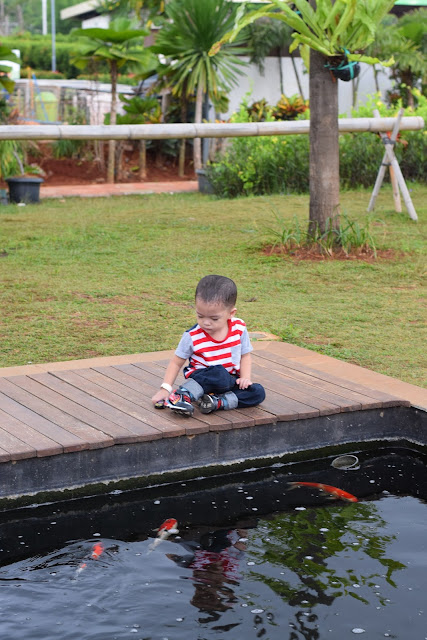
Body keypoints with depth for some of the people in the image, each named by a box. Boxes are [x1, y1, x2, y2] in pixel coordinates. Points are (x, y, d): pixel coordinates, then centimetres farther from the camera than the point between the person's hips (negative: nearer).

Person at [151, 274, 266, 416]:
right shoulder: (192, 337, -11)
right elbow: (176, 362, -3)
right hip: (202, 380, -4)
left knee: (258, 392, -20)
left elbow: (245, 355, 8)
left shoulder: (239, 329, -5)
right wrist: (165, 388, -13)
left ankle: (218, 402, -29)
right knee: (219, 373, -37)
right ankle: (183, 395, -32)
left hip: (230, 381, 4)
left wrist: (245, 378, -8)